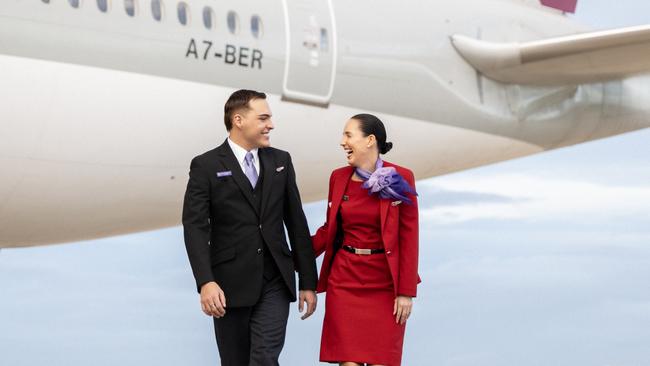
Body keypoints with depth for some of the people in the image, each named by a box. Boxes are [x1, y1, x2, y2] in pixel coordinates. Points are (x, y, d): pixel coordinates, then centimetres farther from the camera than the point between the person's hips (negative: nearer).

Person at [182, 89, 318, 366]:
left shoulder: (280, 161, 10)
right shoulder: (206, 166, -2)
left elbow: (296, 223, 12)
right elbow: (195, 227, -10)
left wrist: (308, 281, 9)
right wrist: (205, 282, -23)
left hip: (275, 283, 2)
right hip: (230, 286, -2)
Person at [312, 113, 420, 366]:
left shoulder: (400, 179, -7)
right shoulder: (339, 177, 4)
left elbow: (409, 237, -7)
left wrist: (406, 291, -10)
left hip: (385, 282, -3)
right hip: (345, 280, 3)